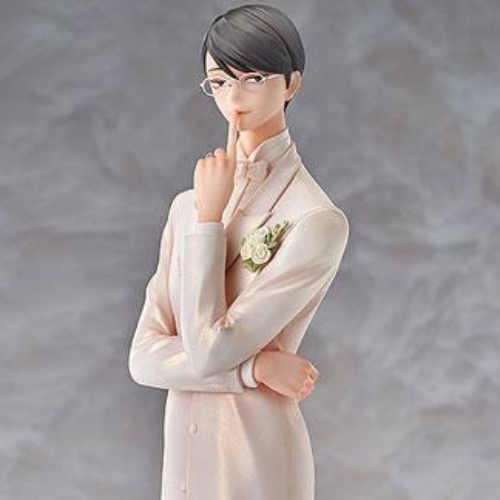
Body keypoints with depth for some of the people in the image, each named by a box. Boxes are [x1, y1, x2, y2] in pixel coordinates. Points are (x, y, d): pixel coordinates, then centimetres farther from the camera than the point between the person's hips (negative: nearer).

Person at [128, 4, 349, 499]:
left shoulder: (315, 220, -14)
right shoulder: (188, 204, 4)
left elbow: (209, 350, -18)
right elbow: (144, 357, -1)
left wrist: (210, 216, -12)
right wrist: (255, 368, -14)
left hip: (255, 455, -5)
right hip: (185, 447, 5)